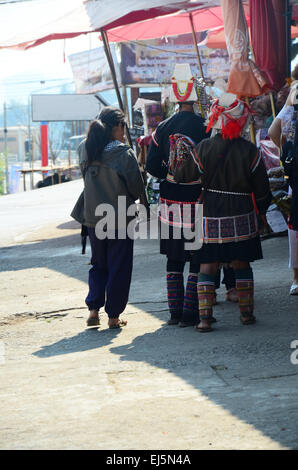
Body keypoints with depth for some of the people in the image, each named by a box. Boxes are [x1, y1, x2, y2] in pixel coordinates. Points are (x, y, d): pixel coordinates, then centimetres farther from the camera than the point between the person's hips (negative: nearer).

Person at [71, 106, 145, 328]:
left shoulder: (91, 153, 2)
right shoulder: (124, 154, -13)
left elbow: (88, 185, 10)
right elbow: (137, 189, -9)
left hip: (94, 220, 5)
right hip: (120, 220, -5)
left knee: (98, 265, 18)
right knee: (119, 268, 6)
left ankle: (93, 310, 8)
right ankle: (113, 316, 9)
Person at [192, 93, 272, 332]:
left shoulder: (202, 149, -8)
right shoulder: (250, 151, -6)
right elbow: (262, 189, 2)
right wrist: (262, 208, 21)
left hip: (210, 217, -1)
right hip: (241, 218, 1)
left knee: (207, 267, 3)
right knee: (242, 265, 13)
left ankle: (204, 317, -4)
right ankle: (247, 313, 17)